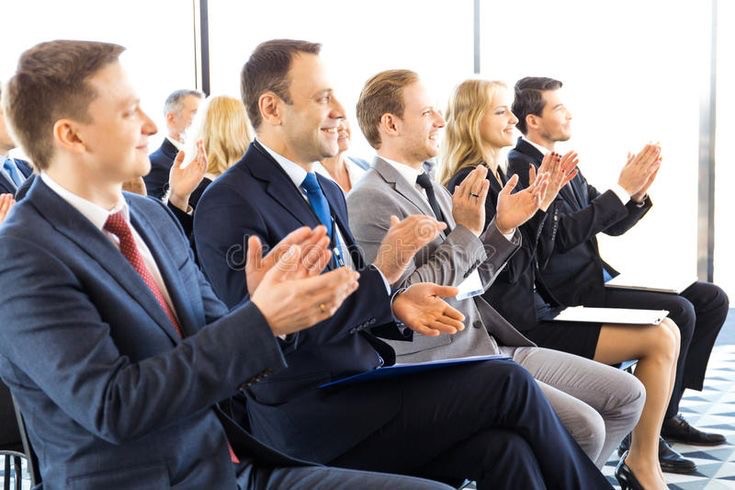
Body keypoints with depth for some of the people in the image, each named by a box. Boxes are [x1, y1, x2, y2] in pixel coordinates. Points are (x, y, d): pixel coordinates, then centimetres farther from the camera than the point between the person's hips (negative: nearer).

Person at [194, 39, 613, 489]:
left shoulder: (327, 192, 15)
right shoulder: (230, 205, -13)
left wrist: (395, 306, -2)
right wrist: (382, 274, -17)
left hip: (363, 387, 7)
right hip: (315, 419, -7)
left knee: (502, 447, -16)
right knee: (506, 381, -14)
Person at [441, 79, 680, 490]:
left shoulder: (497, 175, 14)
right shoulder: (471, 181, -14)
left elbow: (537, 253, 14)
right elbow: (509, 269, -18)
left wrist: (547, 197, 2)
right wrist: (537, 204, -20)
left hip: (532, 311, 10)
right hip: (517, 328, -10)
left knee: (666, 331, 6)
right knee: (660, 338, -11)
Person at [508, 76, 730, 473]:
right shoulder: (521, 167, -12)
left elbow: (613, 225, 19)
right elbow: (563, 234, -23)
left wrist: (638, 194, -1)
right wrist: (621, 190, -18)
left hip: (595, 276, 10)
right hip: (567, 291, -10)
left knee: (711, 299, 4)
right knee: (678, 311, -24)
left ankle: (667, 412, 8)